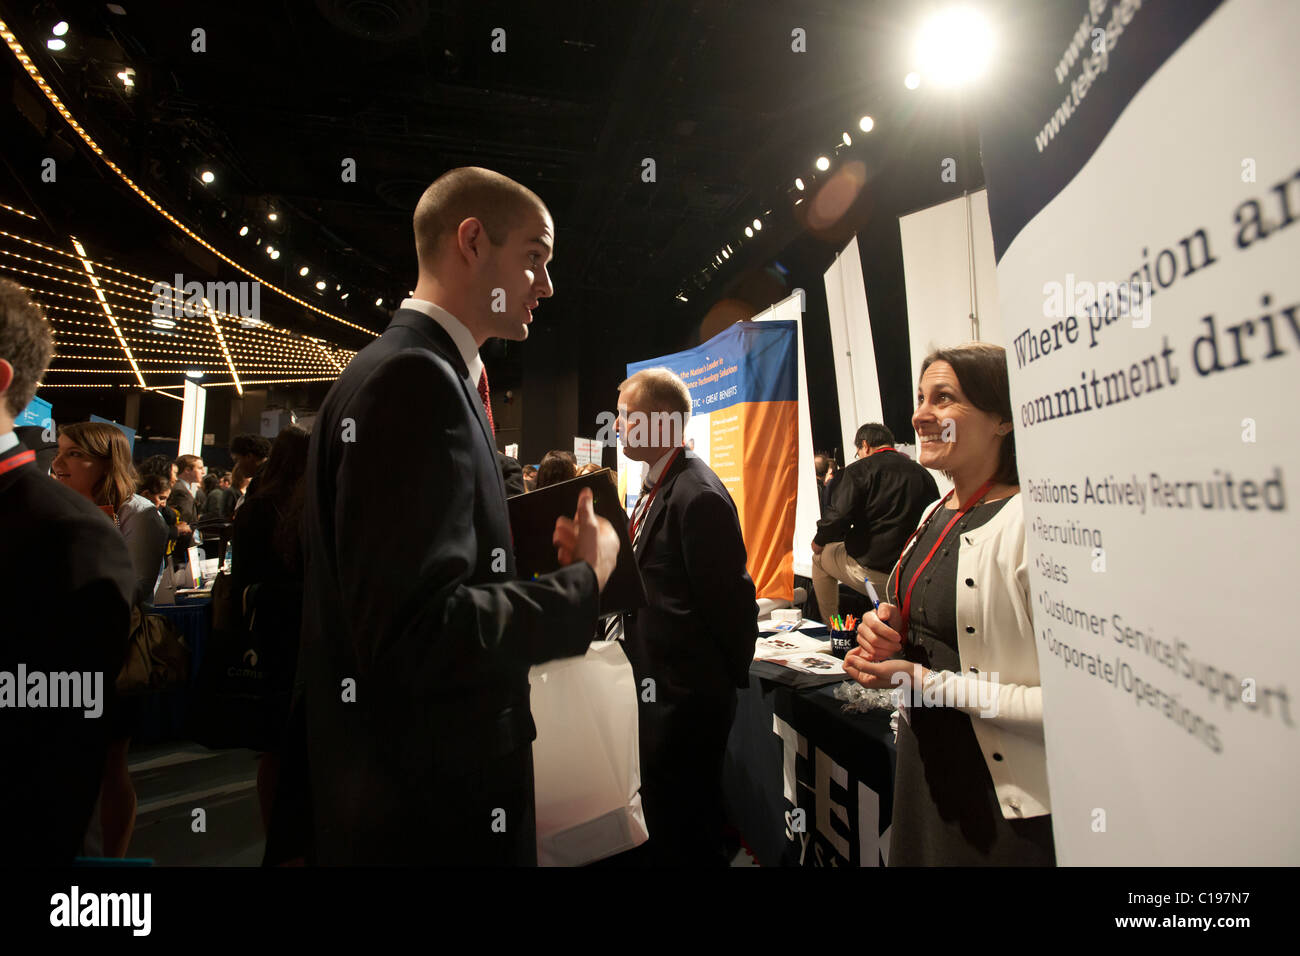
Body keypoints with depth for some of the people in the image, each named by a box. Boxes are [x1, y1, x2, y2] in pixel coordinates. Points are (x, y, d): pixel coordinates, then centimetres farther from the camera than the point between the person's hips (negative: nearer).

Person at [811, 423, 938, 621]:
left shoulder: (858, 470, -8)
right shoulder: (924, 474, 8)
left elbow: (838, 517, -17)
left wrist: (819, 541, 3)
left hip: (872, 571, -5)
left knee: (821, 557, 21)